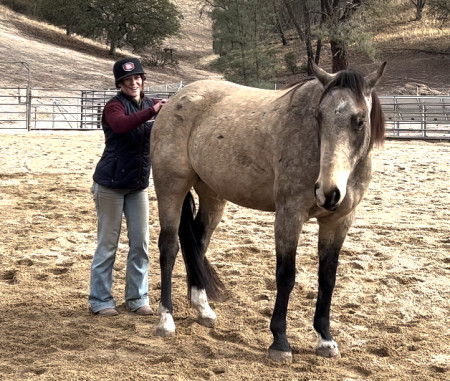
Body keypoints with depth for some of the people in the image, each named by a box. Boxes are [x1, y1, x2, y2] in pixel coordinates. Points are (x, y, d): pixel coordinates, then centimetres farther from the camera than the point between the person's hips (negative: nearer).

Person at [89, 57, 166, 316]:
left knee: (141, 243, 7)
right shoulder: (115, 106, -11)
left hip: (139, 185, 5)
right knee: (108, 243, 2)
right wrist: (151, 112, -42)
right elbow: (121, 125, -34)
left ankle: (138, 297, 18)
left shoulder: (151, 105, 5)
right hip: (111, 185, -5)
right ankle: (101, 300, 12)